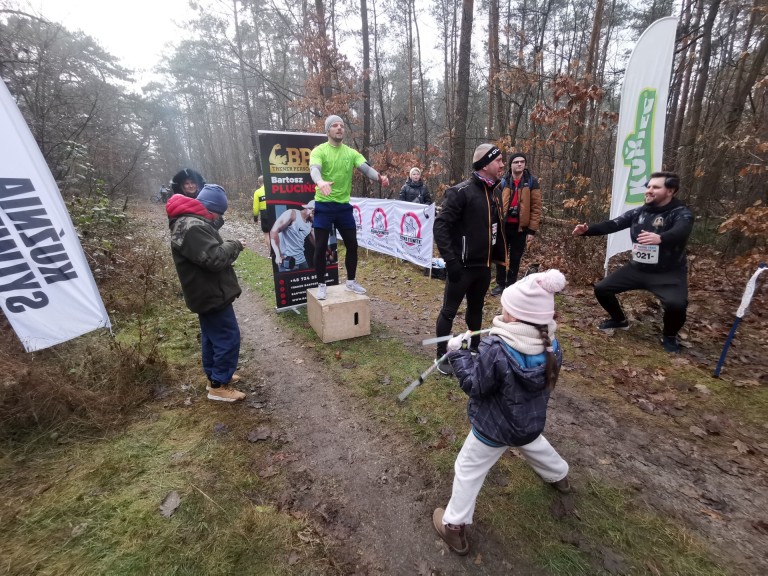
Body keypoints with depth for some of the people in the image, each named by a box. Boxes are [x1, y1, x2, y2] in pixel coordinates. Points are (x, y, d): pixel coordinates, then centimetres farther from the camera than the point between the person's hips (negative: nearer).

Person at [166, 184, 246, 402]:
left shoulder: (190, 221, 12)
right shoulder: (192, 227, -25)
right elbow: (214, 258, -30)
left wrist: (228, 247, 0)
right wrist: (234, 245, -16)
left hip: (207, 293, 11)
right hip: (212, 294, -11)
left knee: (212, 336, 20)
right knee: (229, 338, -2)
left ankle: (215, 376, 34)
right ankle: (218, 386, 9)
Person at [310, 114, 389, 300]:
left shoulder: (351, 152, 7)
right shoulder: (319, 150, -5)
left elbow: (366, 168, -8)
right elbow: (314, 169, -24)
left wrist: (380, 177, -31)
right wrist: (320, 182, -48)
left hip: (344, 206, 4)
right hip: (324, 205, -4)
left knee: (352, 245, 8)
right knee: (321, 247, 0)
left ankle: (351, 282, 25)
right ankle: (321, 285, 16)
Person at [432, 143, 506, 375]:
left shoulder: (493, 194, 12)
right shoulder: (461, 192, -15)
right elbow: (440, 226, -18)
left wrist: (500, 257, 15)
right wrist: (450, 260, -21)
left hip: (483, 266, 8)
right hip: (463, 266, -8)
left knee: (476, 309, 20)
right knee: (449, 311, 4)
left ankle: (474, 350, 38)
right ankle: (442, 357, 19)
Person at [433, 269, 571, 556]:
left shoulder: (496, 351, -36)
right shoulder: (551, 347, -16)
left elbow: (474, 385, -24)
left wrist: (458, 353, -15)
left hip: (494, 428, -6)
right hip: (531, 422, 6)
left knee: (468, 471, 14)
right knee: (534, 444, 40)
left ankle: (453, 526, 30)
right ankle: (559, 476, 69)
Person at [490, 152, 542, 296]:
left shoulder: (532, 182, 0)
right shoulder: (503, 182, 3)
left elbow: (536, 208, -2)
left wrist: (532, 230, -8)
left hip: (521, 227, -1)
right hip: (503, 226, 1)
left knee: (515, 259, 9)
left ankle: (510, 285, 22)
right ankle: (500, 284, 22)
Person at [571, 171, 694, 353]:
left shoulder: (681, 213, -13)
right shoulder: (638, 212, 3)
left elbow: (680, 232, -34)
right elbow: (612, 224, -7)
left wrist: (660, 238, -58)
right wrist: (587, 229, -24)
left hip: (668, 273, -5)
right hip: (637, 268, 5)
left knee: (676, 304, -31)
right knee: (602, 288, -2)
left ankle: (669, 336, 5)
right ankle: (620, 320, 26)